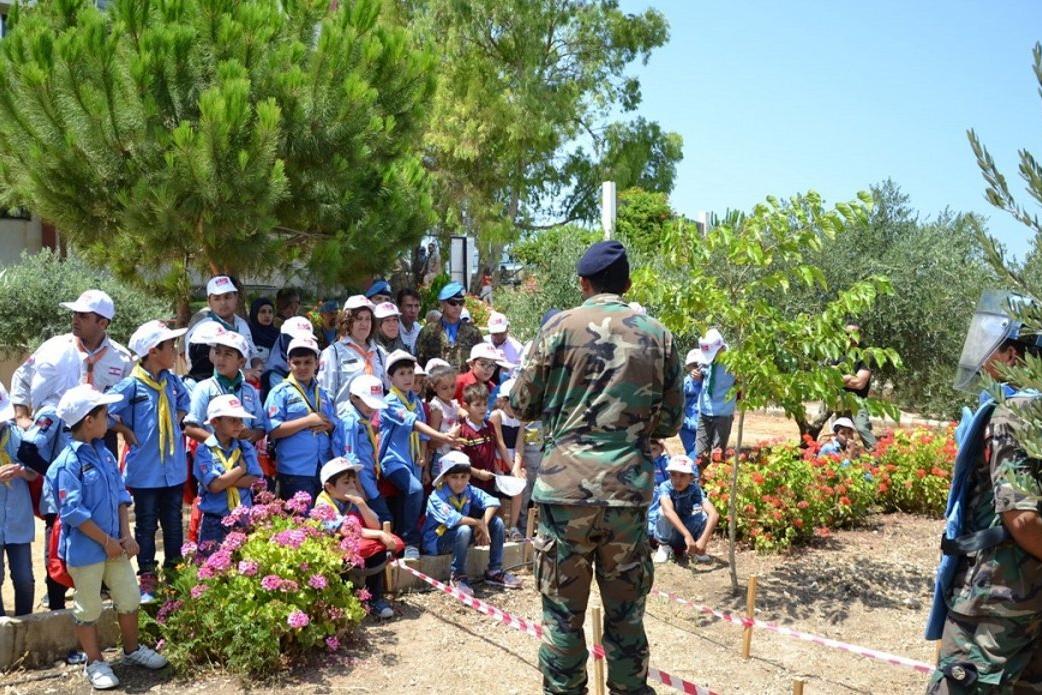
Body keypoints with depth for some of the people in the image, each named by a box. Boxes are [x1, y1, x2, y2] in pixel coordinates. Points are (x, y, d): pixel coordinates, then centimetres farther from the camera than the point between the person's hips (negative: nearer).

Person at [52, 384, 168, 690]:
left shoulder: (104, 453, 3)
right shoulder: (69, 462, -19)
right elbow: (73, 511, -21)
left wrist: (126, 535, -1)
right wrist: (106, 541, -16)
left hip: (114, 543, 7)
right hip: (85, 548, -7)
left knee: (130, 598, 16)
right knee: (88, 608, 9)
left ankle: (132, 650, 35)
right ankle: (95, 663, 25)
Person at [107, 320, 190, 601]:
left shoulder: (173, 381, 1)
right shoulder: (131, 385, -16)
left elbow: (184, 402, 21)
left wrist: (179, 420, 6)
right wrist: (129, 434, -12)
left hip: (174, 468, 5)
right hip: (146, 470, -5)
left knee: (173, 524, 16)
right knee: (146, 526, 9)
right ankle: (147, 581, 20)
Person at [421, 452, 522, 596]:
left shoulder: (469, 491, -5)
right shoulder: (437, 497, -24)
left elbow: (492, 501, -14)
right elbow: (452, 519, -39)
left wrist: (484, 524, -29)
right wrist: (479, 523, -31)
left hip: (460, 537, 7)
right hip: (437, 541, -7)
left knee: (497, 522, -5)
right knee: (464, 530, -38)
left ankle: (494, 571, 3)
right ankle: (457, 576, -19)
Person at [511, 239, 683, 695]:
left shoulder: (561, 326, 0)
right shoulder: (658, 336, 6)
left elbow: (522, 405, 5)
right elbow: (670, 422, 11)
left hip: (566, 486, -2)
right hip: (629, 489, 2)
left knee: (563, 611, 8)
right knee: (627, 613, 12)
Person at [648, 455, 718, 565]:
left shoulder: (695, 490, -19)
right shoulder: (665, 487, -25)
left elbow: (714, 514, -33)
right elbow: (668, 511, -46)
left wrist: (703, 540, -48)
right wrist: (687, 536, -58)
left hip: (685, 530, 2)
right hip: (661, 531, -2)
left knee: (703, 512, -26)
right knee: (664, 510, -33)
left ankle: (695, 549, -5)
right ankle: (664, 547, -10)